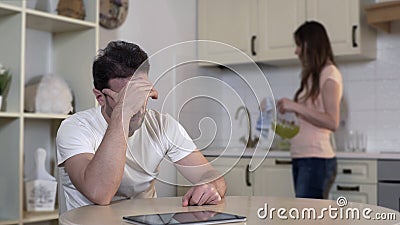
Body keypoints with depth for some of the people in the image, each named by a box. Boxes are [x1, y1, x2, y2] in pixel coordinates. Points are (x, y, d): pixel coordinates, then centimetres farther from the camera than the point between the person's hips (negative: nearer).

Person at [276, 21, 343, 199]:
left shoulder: (329, 74, -6)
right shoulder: (313, 76, 19)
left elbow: (332, 122, -16)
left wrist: (295, 107, -18)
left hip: (316, 159, -8)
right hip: (301, 158, 8)